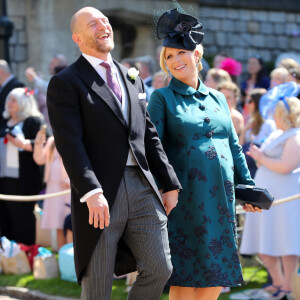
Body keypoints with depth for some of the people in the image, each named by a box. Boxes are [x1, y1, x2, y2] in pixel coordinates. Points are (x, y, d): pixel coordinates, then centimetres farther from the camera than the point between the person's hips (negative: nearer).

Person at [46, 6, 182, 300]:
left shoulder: (132, 78, 19)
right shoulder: (65, 83, -2)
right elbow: (69, 143, -13)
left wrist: (170, 183, 14)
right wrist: (91, 192, -23)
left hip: (142, 188, 5)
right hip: (99, 195, -5)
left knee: (159, 269, -1)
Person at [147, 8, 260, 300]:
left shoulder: (217, 98, 15)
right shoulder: (162, 98, 1)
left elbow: (234, 147, 18)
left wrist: (248, 186, 13)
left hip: (221, 198, 5)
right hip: (186, 199, -5)